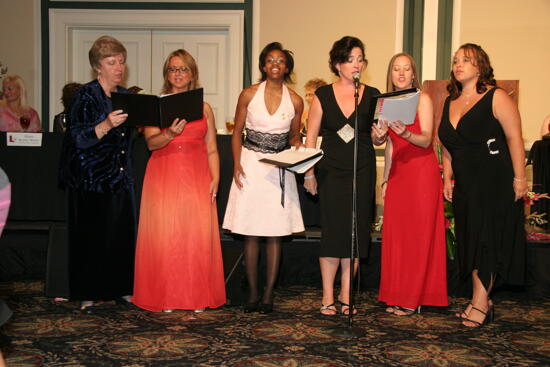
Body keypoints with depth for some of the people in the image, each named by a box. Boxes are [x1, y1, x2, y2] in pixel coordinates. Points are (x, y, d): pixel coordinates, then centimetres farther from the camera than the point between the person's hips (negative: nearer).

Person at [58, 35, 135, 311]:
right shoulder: (86, 96, -7)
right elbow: (79, 139, -16)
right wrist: (107, 125, -29)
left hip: (119, 178, 5)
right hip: (89, 179, -5)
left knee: (122, 233, 5)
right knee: (90, 235, -1)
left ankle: (121, 288, 16)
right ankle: (87, 295, 10)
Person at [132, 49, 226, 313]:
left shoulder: (204, 108, 13)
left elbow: (211, 149, 10)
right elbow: (151, 142, -4)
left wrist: (215, 178, -4)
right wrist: (170, 134, -24)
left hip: (196, 179, 1)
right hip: (163, 178, -1)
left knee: (198, 236, -1)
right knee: (163, 235, -2)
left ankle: (197, 298, 9)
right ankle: (164, 298, 8)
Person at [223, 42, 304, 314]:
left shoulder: (295, 101, 4)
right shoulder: (249, 94, 1)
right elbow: (237, 131, 5)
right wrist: (237, 165, -7)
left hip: (279, 168, 1)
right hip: (251, 165, -1)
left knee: (275, 234, 2)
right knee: (250, 233, 2)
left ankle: (268, 295, 10)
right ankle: (253, 293, 12)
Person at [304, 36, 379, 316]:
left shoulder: (372, 95, 5)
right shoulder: (323, 95, 1)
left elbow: (378, 138, 10)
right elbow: (311, 137, 3)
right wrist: (309, 172, -2)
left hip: (363, 171, 2)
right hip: (331, 170, -1)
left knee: (356, 232, 3)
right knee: (332, 231, -3)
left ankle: (346, 295, 14)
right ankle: (328, 296, 8)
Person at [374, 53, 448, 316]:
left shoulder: (422, 99, -3)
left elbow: (426, 140, -14)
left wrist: (405, 133, -32)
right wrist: (385, 179, 13)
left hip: (422, 170, -5)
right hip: (398, 172, 6)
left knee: (419, 233, -2)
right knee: (395, 233, 4)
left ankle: (413, 299, 4)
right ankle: (396, 296, 13)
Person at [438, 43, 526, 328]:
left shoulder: (496, 97, -7)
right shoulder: (450, 103, 12)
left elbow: (514, 138, -11)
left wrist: (519, 178, -16)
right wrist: (447, 178, 10)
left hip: (496, 181, -6)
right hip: (465, 184, 6)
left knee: (487, 239, -3)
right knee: (471, 239, 7)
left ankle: (480, 303, 3)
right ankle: (481, 301, 16)